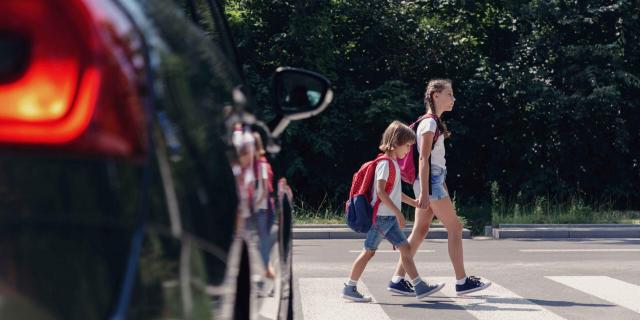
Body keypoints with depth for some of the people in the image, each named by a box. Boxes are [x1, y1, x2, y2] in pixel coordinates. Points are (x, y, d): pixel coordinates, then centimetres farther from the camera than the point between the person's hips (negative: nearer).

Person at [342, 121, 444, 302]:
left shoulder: (394, 164, 16)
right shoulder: (385, 163, -14)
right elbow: (380, 191, -24)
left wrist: (414, 203, 26)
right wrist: (398, 212, -25)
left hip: (390, 219, 10)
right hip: (380, 217, -10)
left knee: (405, 249, 6)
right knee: (369, 252, -4)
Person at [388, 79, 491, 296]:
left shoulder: (433, 122, 18)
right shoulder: (429, 122, -12)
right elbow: (423, 158, -18)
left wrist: (443, 188, 21)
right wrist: (424, 192, -23)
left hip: (433, 181, 10)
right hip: (431, 182, -10)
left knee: (420, 231, 8)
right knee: (455, 227, -5)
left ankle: (398, 279, 8)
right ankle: (462, 281, -1)